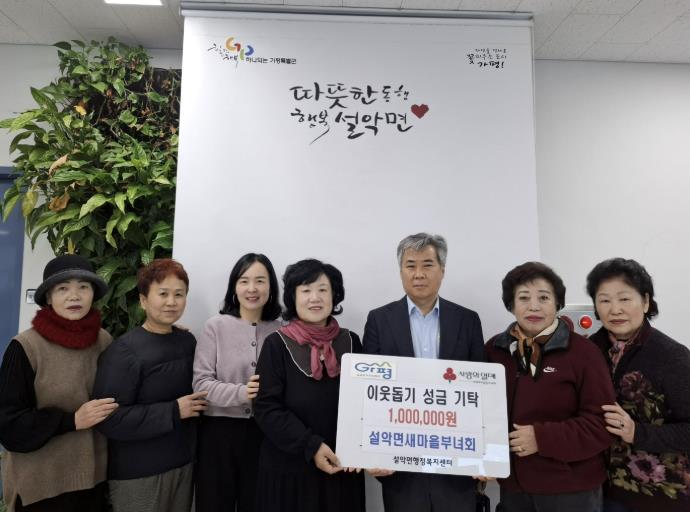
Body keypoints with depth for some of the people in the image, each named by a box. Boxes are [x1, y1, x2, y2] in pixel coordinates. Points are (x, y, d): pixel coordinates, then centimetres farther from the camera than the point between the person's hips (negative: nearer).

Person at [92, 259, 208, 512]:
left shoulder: (188, 341, 2)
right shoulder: (124, 350, -16)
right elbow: (109, 418, -23)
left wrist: (197, 406, -2)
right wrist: (173, 411, -21)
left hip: (184, 463, 5)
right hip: (138, 473, -5)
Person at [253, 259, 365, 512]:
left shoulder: (350, 342, 1)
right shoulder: (277, 344, -8)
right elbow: (266, 408, -11)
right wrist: (310, 446, -17)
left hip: (342, 469, 3)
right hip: (289, 468, -2)